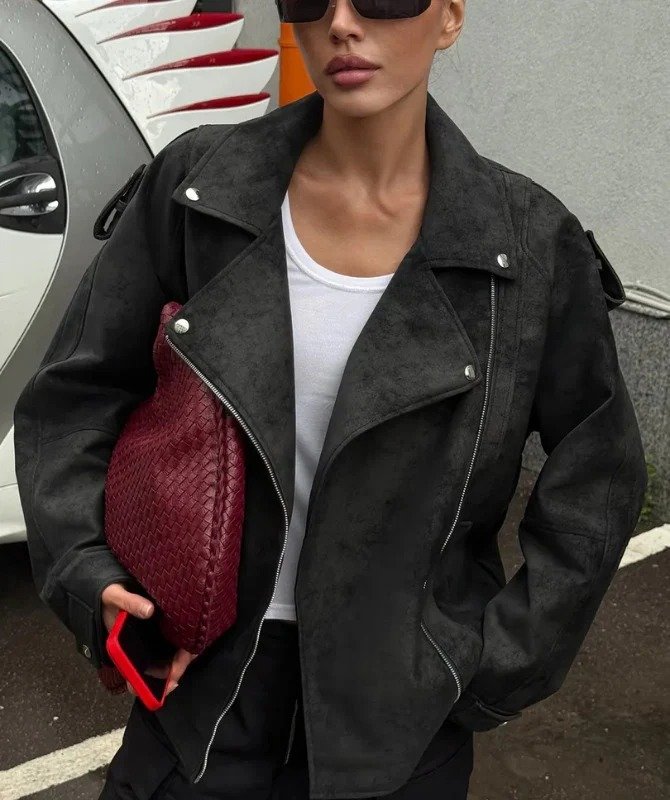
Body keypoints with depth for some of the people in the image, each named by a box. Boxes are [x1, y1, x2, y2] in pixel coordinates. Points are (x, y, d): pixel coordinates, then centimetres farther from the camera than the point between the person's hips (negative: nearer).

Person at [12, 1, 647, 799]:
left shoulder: (528, 241, -10)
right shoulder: (198, 185, -7)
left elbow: (597, 476, 0)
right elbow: (73, 396, 1)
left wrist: (499, 661, -4)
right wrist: (90, 577, -10)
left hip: (402, 696, 0)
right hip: (205, 668, 1)